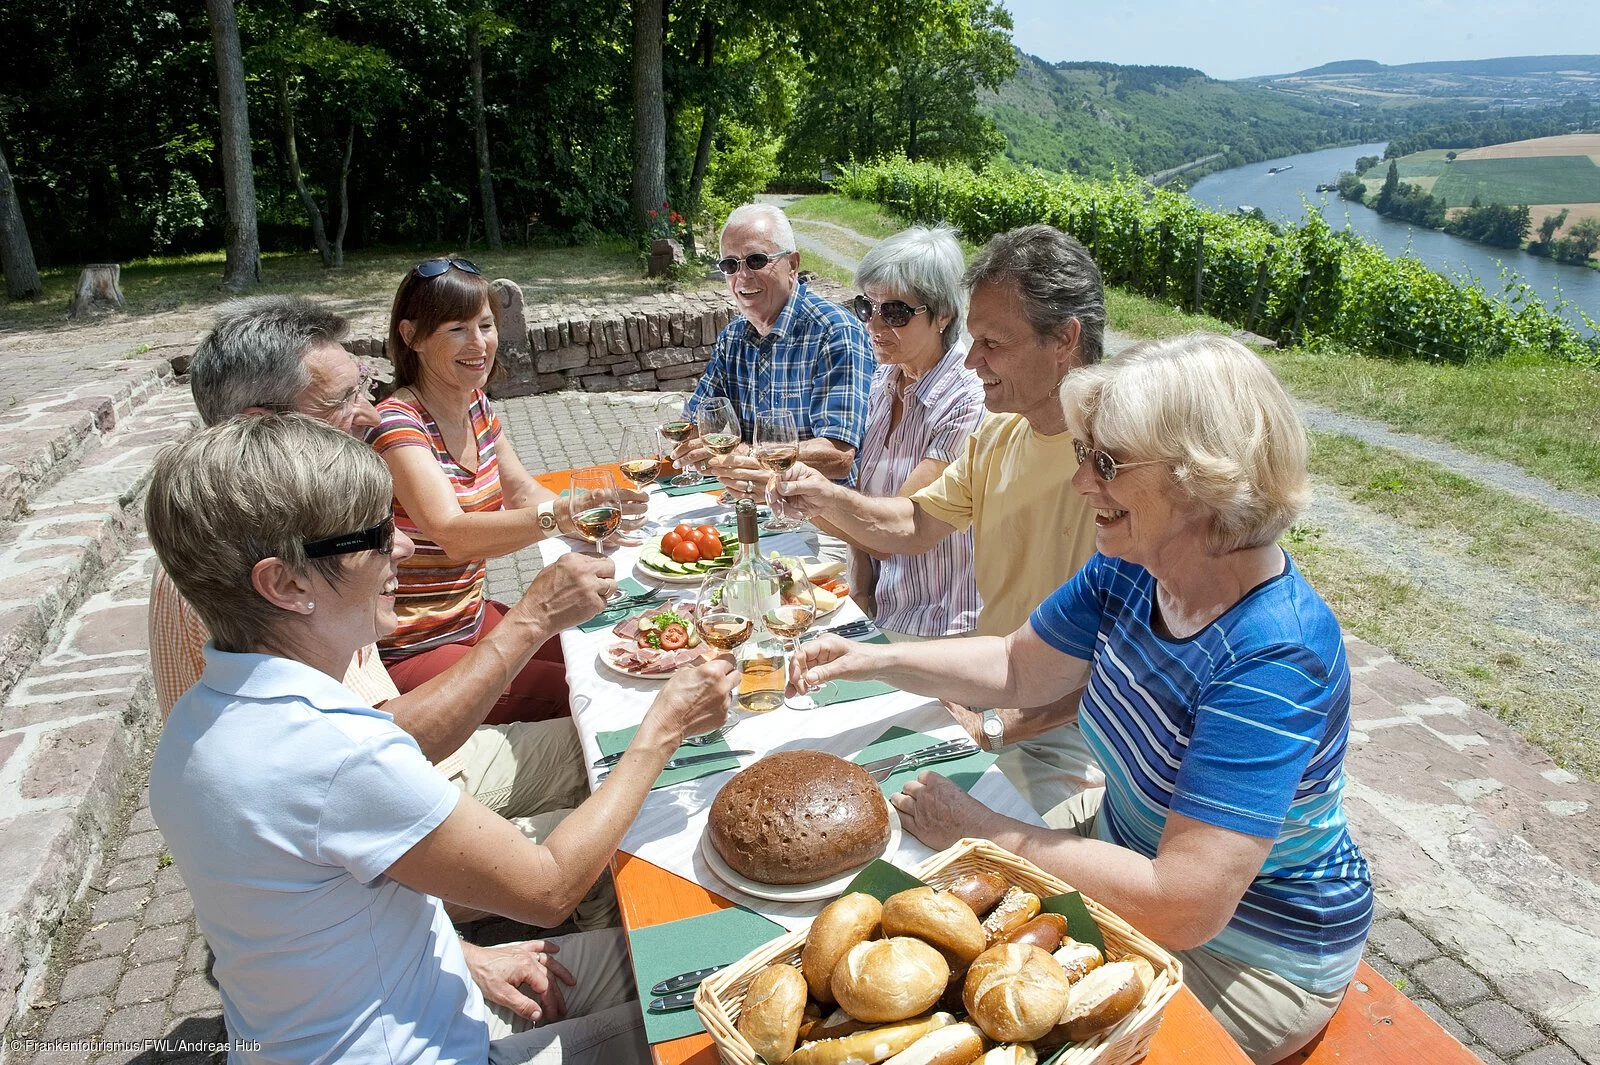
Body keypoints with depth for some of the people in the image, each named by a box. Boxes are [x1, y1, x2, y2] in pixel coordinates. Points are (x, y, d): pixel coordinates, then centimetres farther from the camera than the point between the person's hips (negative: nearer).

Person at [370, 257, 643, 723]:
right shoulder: (398, 425, -22)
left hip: (474, 615, 8)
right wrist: (557, 514, -52)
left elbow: (521, 493, 10)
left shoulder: (477, 405, 3)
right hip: (411, 654, -8)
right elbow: (453, 536, -37)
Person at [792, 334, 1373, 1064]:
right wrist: (875, 660, -8)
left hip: (1245, 948, -6)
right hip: (1132, 844, 7)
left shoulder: (1273, 656, -34)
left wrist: (983, 832, -26)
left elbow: (1183, 908, -34)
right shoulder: (1129, 569, -11)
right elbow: (1017, 668, 5)